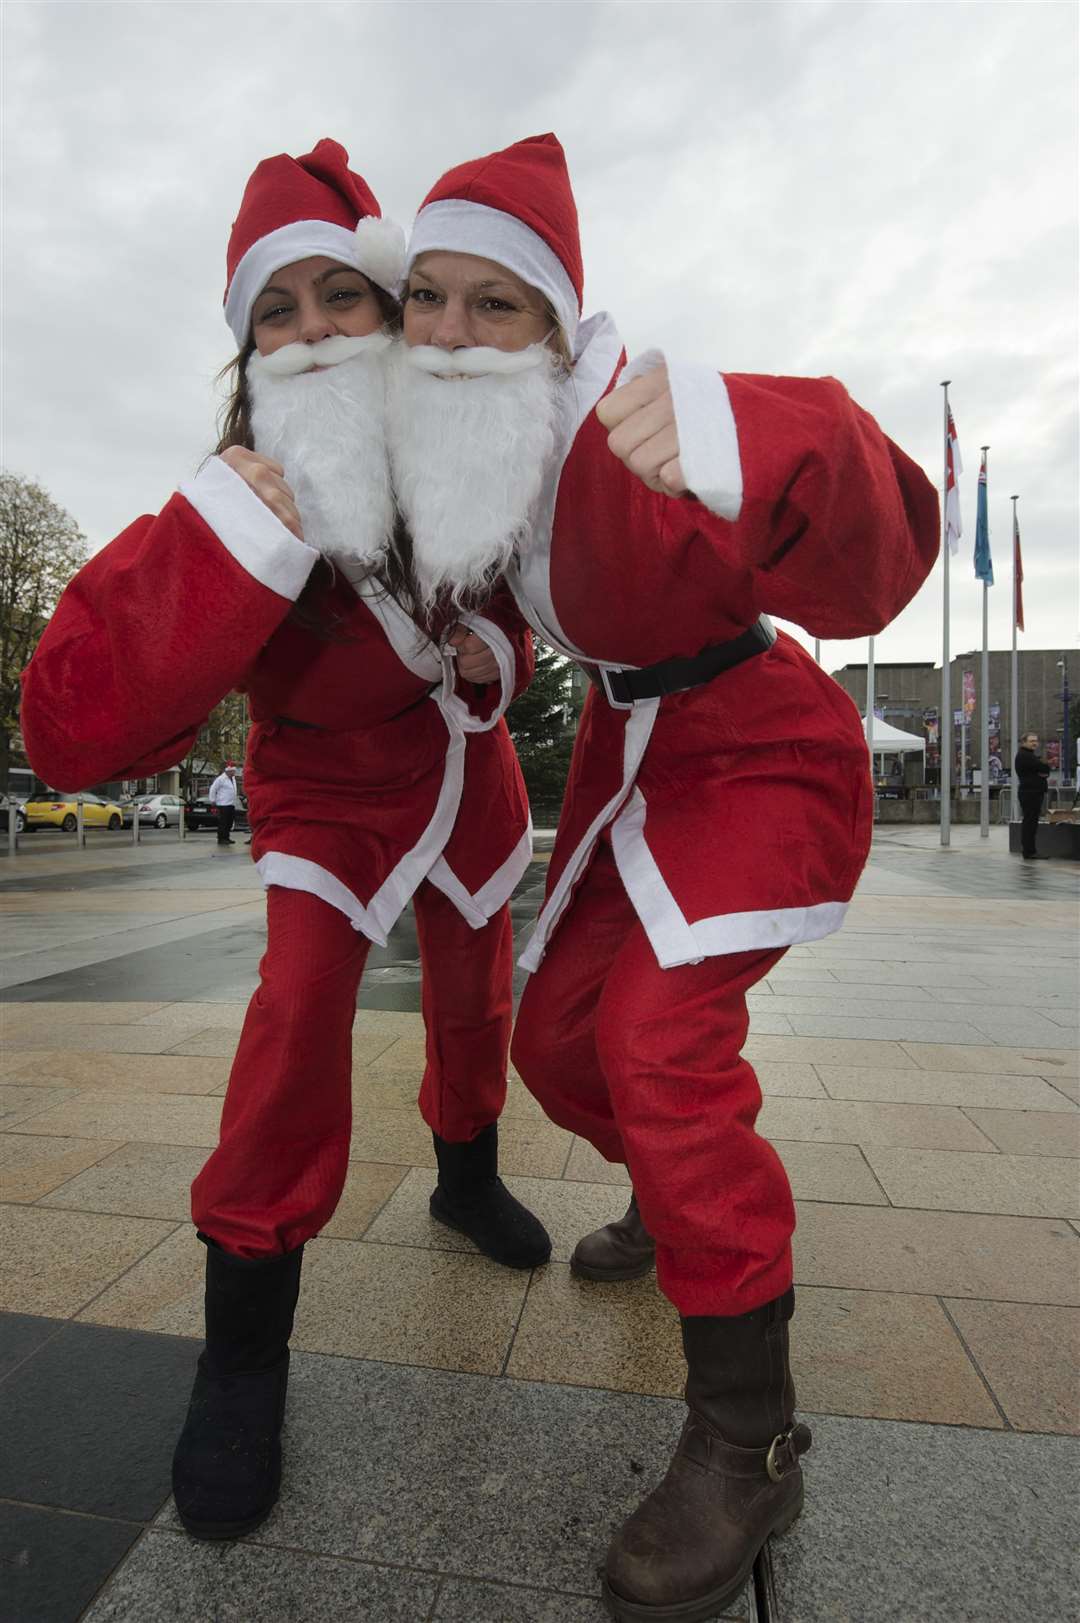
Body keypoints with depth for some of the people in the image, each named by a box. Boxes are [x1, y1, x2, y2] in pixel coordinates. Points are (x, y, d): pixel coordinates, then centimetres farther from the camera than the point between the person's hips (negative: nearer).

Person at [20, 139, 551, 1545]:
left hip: (462, 767, 5)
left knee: (475, 989, 13)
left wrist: (498, 648, -19)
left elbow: (521, 582, 5)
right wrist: (224, 538, -51)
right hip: (328, 786, -4)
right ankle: (246, 1334, 2)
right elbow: (71, 732, -41)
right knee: (305, 1004, -20)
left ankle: (468, 1174, 44)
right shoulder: (244, 509, -29)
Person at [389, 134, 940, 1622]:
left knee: (662, 1037, -25)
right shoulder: (470, 443, -4)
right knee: (557, 1035, 10)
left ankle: (749, 1443, -3)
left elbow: (872, 571, -42)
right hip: (628, 749, 8)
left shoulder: (632, 437, -27)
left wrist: (755, 449, -59)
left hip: (757, 752, -7)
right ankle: (680, 1202, 41)